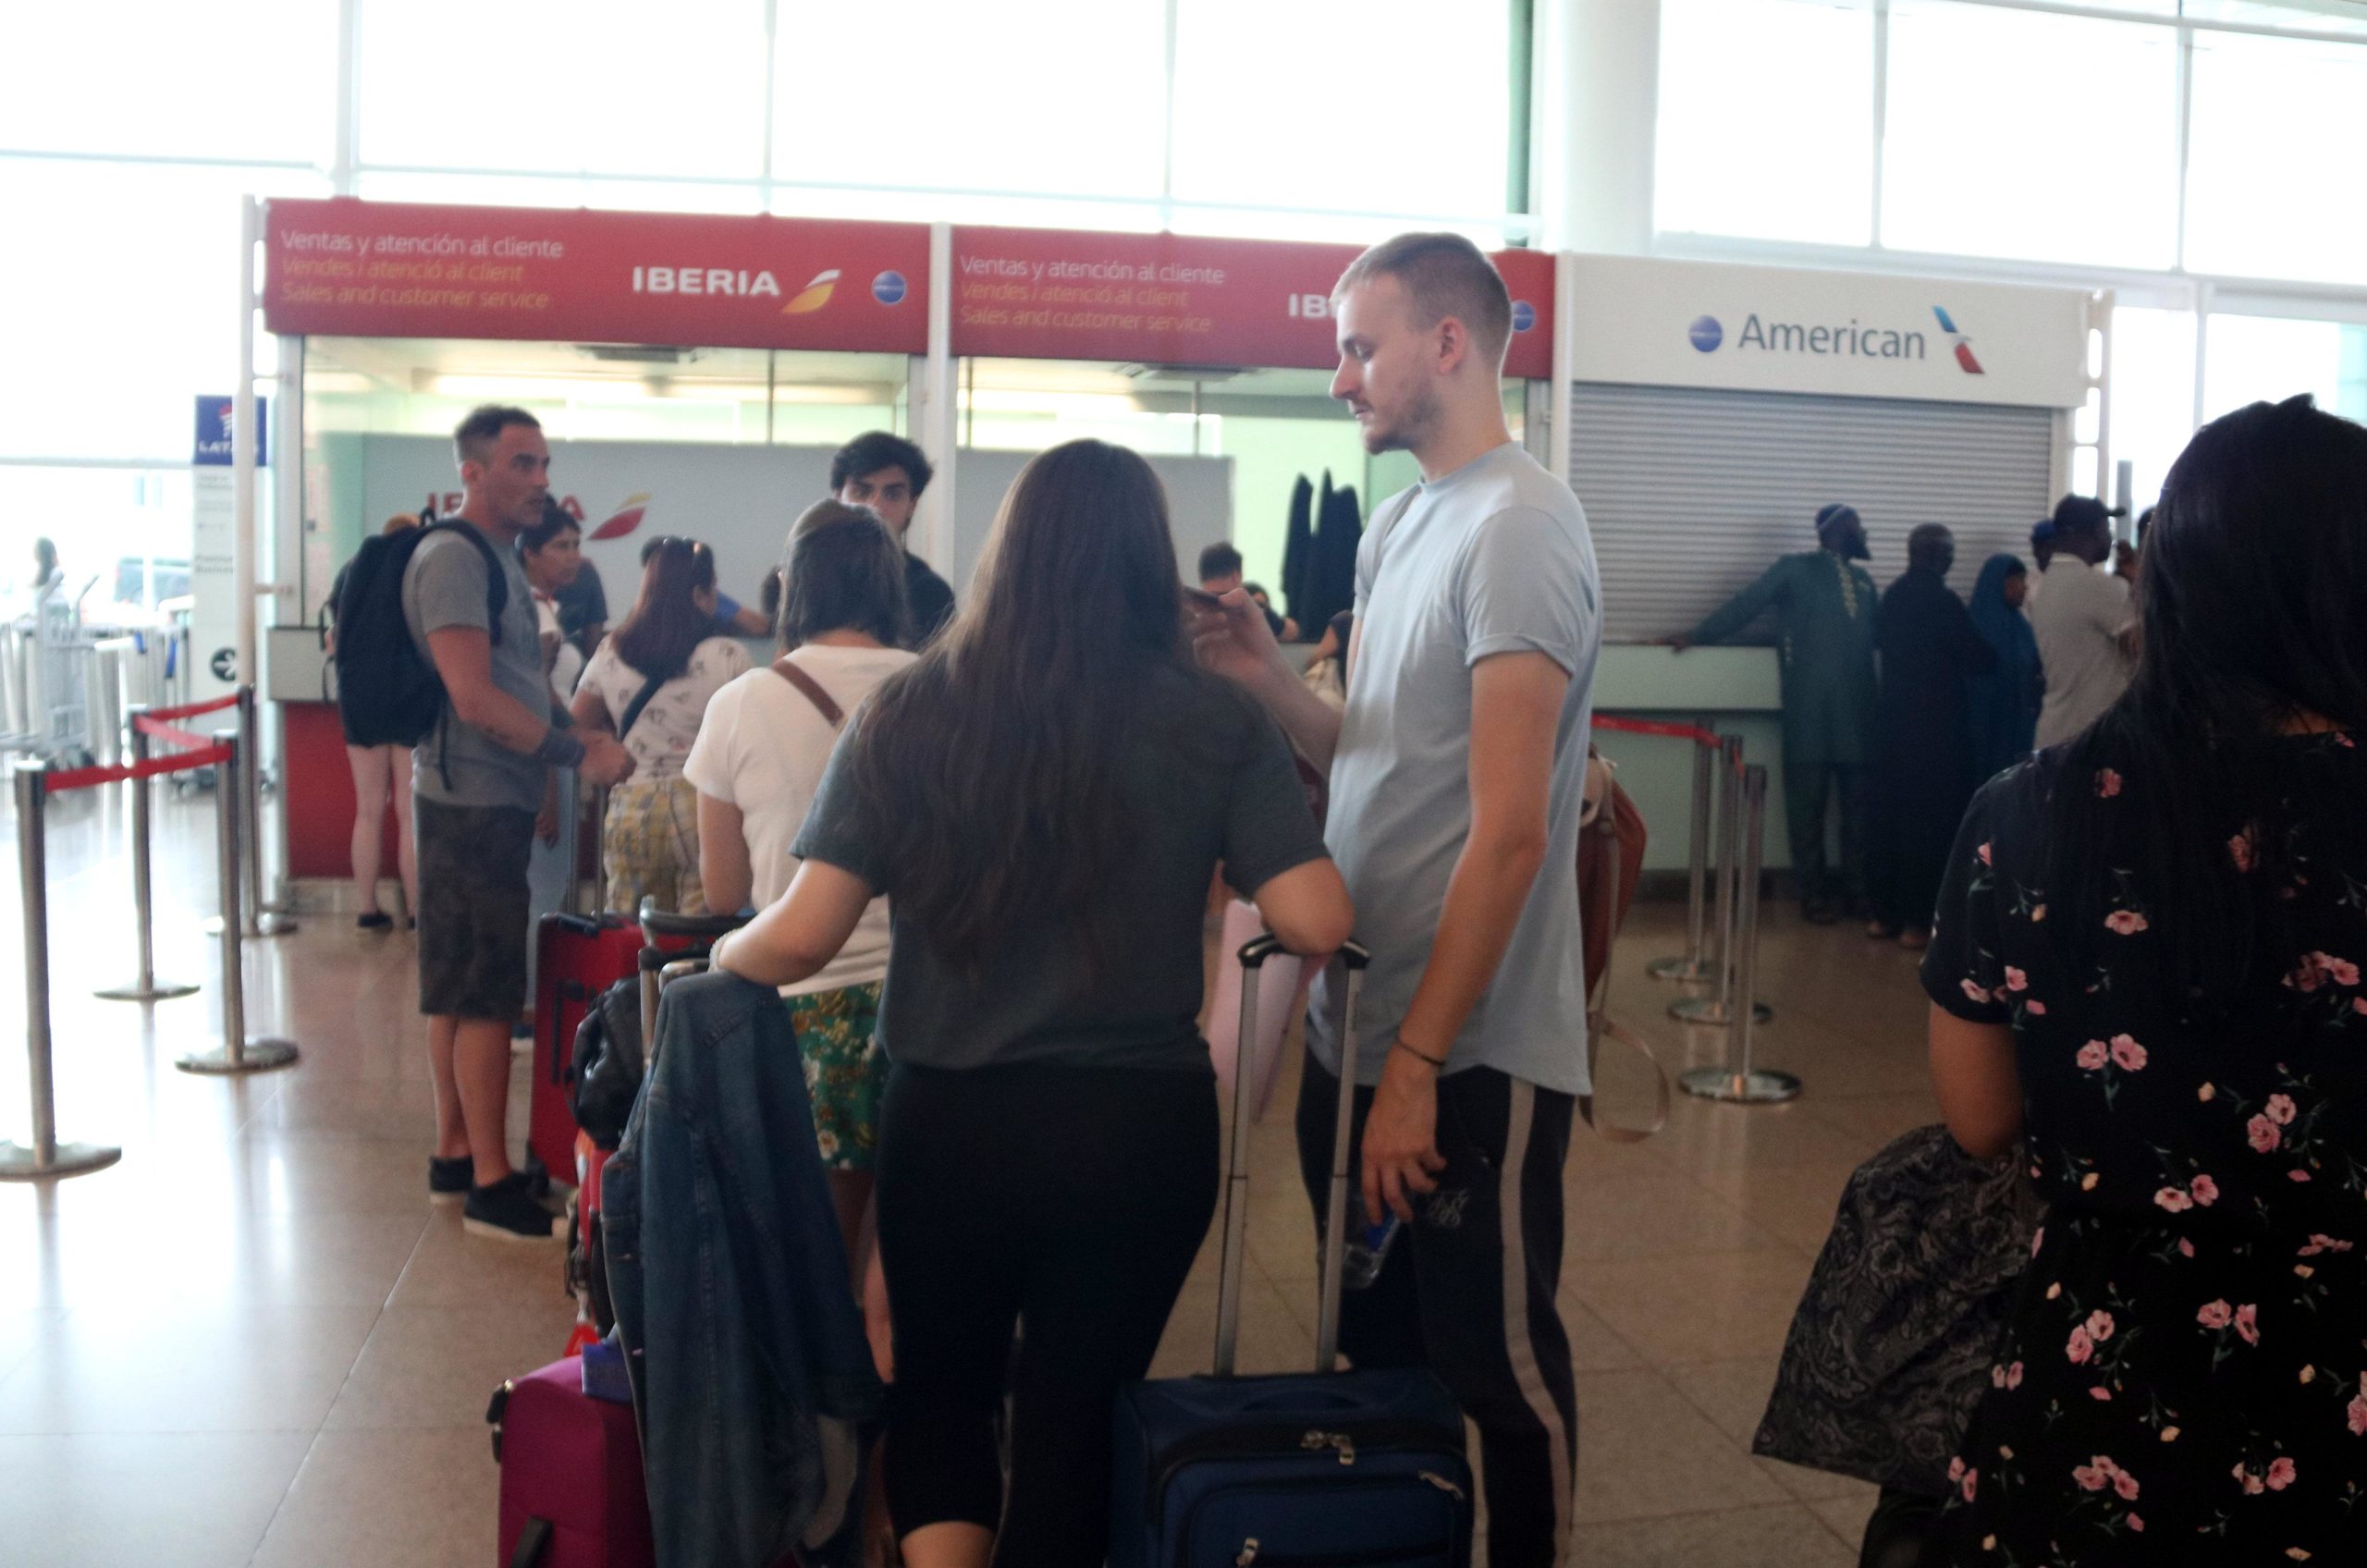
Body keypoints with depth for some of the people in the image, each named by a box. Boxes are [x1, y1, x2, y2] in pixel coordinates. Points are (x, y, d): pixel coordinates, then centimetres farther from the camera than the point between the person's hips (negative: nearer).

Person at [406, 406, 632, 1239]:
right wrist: (581, 753, -20)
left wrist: (581, 737, 12)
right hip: (474, 803, -10)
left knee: (460, 990, 16)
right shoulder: (454, 557, -15)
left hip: (493, 801, 10)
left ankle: (455, 1155, 26)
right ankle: (491, 1185, 3)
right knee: (486, 998, -4)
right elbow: (474, 699, -23)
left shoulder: (495, 556, 15)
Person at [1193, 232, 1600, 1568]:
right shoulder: (1401, 523, 11)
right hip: (1358, 1025, 8)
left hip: (1471, 1055, -8)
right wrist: (1269, 678, -5)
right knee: (1378, 1356, 21)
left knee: (1499, 1375, 9)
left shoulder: (1520, 528, -15)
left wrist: (1418, 1061, -19)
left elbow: (1509, 832, -21)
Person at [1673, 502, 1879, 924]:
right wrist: (1696, 636, 0)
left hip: (1858, 709, 5)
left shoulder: (1863, 581, 19)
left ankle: (1856, 887, 17)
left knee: (1858, 800, 7)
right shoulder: (1794, 569, 4)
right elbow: (1746, 604, 2)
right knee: (1808, 802, 0)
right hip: (1811, 710, -5)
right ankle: (1813, 893, 7)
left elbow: (1880, 633, 25)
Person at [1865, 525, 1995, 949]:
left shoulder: (1894, 595, 6)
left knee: (1893, 815, 11)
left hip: (1894, 720, 7)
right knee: (1932, 819, 0)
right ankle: (1918, 920, 2)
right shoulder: (1941, 599, -15)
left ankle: (1886, 913, 16)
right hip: (1935, 725, -7)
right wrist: (1988, 656, 10)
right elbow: (1981, 657, -11)